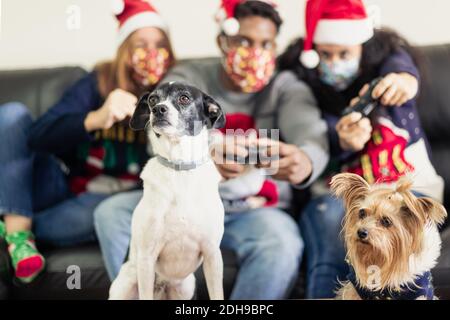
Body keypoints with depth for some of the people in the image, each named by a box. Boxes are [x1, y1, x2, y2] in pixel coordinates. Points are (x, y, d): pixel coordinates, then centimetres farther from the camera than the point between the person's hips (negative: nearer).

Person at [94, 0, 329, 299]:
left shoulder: (286, 87, -1)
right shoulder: (187, 78, 0)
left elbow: (313, 137, -21)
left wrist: (304, 162, -49)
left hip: (255, 210, -1)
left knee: (282, 244, -33)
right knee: (112, 213, -19)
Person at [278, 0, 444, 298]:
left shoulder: (385, 53, 3)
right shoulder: (301, 81, 1)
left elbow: (401, 66, -23)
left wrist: (404, 79, -50)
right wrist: (343, 141, -37)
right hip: (336, 192, 0)